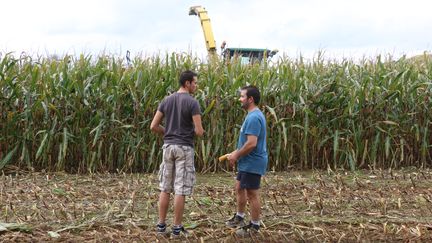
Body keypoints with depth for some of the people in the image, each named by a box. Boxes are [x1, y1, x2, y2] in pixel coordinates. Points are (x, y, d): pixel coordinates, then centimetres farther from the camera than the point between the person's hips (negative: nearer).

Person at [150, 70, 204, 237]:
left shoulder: (166, 100, 6)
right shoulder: (192, 103, -11)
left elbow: (153, 126, 4)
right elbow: (199, 132, -14)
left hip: (168, 146, 5)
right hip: (184, 148, -5)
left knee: (165, 188, 12)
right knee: (181, 189, 1)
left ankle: (161, 224, 16)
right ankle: (177, 227, 6)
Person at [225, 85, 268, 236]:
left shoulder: (254, 118, -23)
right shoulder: (253, 115, 11)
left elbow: (251, 143, -28)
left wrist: (236, 156, -16)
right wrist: (236, 153, 12)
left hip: (252, 163, -11)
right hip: (247, 163, 11)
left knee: (252, 194, 1)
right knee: (239, 188, 21)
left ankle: (254, 226, 13)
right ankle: (239, 217, 36)